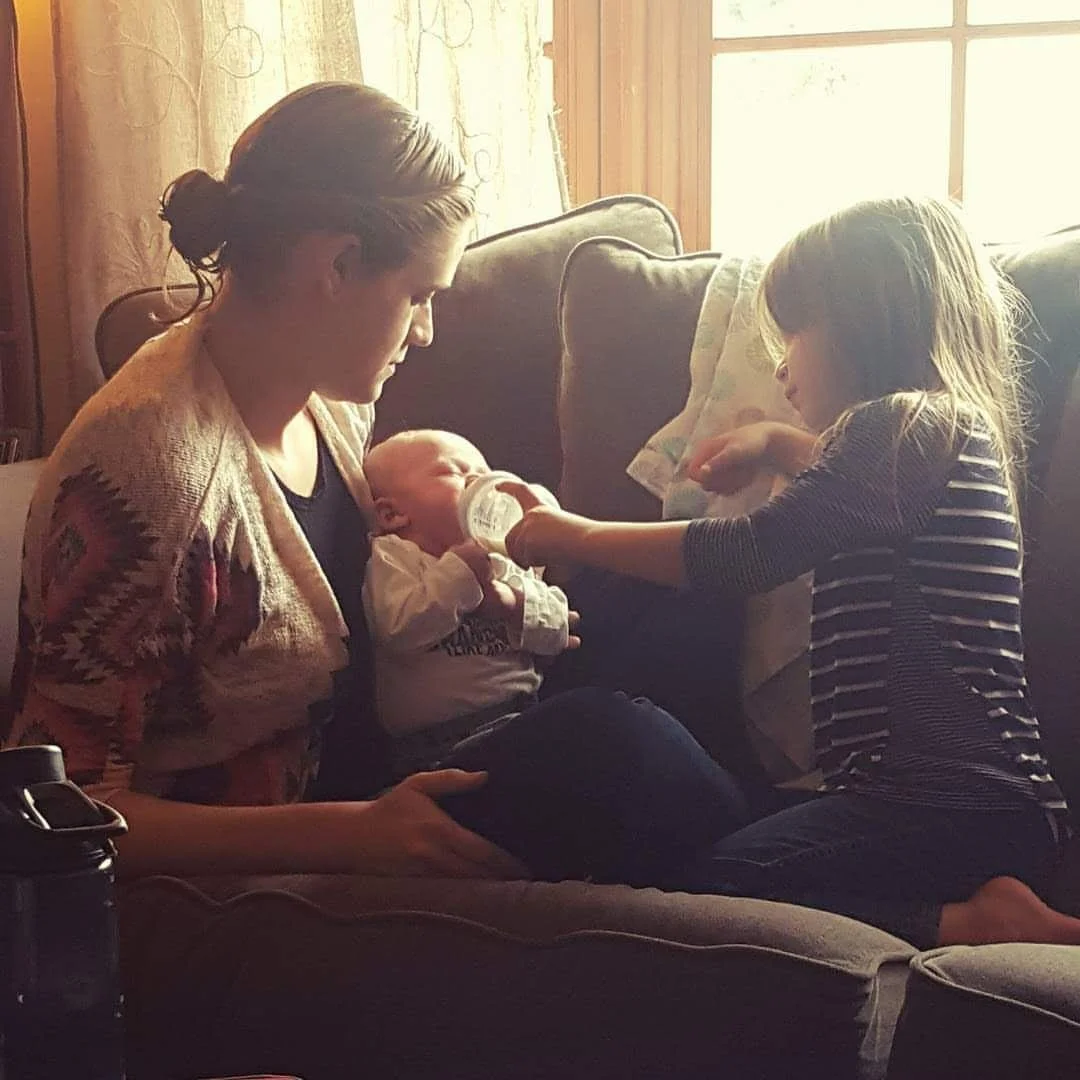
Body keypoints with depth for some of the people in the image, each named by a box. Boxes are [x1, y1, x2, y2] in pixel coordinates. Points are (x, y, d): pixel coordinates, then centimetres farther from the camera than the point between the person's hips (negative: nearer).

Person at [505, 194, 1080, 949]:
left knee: (696, 892, -21)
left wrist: (563, 534, -1)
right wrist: (774, 442, 36)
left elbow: (746, 555, -12)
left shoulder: (900, 424, -9)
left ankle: (972, 923, -19)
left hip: (947, 802, -11)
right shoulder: (949, 434, 21)